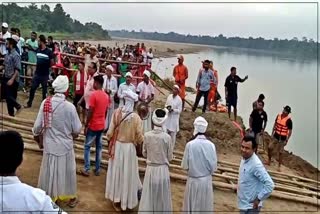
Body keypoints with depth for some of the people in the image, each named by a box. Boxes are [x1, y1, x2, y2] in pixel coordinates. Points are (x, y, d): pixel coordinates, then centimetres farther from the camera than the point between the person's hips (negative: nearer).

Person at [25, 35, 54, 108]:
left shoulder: (49, 52, -11)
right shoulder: (38, 50, 3)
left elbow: (52, 63, -6)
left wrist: (46, 67, 1)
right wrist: (40, 66, 8)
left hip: (45, 75, -4)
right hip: (37, 73, 5)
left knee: (44, 90, 8)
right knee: (32, 88, 8)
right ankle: (29, 103, 19)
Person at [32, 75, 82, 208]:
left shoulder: (45, 103, -13)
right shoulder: (70, 106, -20)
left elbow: (38, 125, -7)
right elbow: (77, 129, -13)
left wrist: (36, 133, 15)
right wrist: (74, 134, 10)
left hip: (49, 145, 2)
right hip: (65, 145, -2)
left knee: (49, 171, 19)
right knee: (67, 171, 16)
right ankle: (70, 198, 32)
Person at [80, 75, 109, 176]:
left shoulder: (94, 94, -16)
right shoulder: (106, 96, 5)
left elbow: (90, 112, -17)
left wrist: (86, 126, -9)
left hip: (93, 126, -6)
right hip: (101, 126, 6)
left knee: (87, 147, 5)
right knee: (99, 147, 12)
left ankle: (86, 169, 6)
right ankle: (97, 169, 18)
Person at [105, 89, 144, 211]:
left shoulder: (117, 112, -13)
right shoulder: (136, 117, -18)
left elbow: (110, 132, -9)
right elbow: (139, 137, -13)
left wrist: (110, 142, 9)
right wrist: (138, 143, 10)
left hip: (117, 146, 2)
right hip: (129, 148, -2)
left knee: (116, 172, 17)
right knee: (127, 173, 13)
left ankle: (116, 200, 29)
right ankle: (127, 201, 27)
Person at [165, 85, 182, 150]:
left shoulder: (179, 99, -14)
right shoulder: (169, 96, 2)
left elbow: (179, 110, -12)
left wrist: (173, 110, -23)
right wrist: (167, 107, -10)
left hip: (174, 118, -5)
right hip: (167, 116, 5)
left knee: (172, 133, 5)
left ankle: (171, 147, 17)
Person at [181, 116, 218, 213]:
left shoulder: (190, 144, -18)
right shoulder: (211, 145, -13)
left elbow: (185, 165, -10)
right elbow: (214, 166, -4)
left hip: (193, 180, -1)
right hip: (206, 180, 2)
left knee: (192, 206, 15)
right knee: (205, 206, 18)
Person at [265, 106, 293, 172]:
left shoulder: (289, 120, -16)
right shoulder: (278, 116, 0)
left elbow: (290, 131, -12)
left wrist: (287, 140, -13)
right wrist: (272, 133, 11)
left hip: (282, 138, -5)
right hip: (276, 136, 5)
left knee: (280, 152, 2)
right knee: (269, 148, 8)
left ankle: (279, 166, 16)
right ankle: (269, 161, 29)